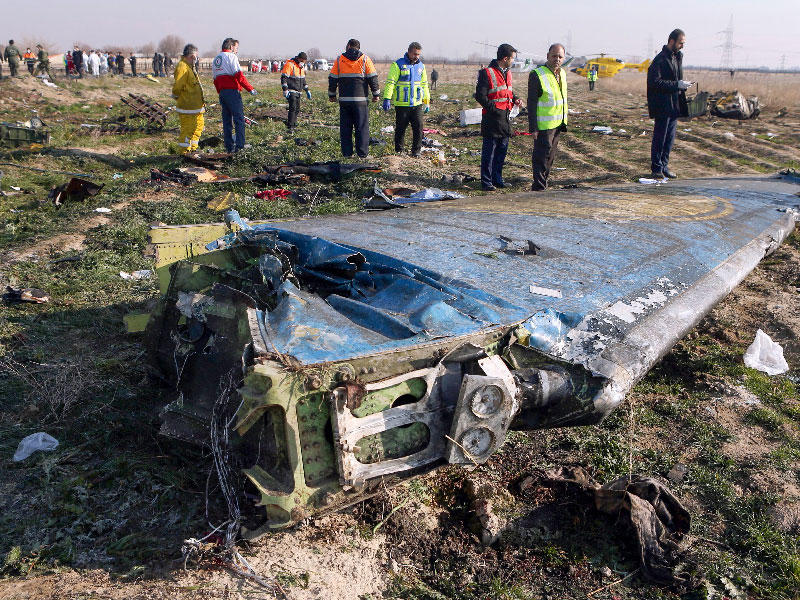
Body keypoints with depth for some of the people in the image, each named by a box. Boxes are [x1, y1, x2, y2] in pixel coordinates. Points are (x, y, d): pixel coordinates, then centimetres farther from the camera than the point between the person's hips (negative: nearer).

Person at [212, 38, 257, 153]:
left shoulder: (216, 59, 20)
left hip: (222, 92, 8)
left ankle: (229, 146, 11)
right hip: (232, 91, -8)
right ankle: (240, 145, -12)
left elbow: (215, 79, 21)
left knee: (226, 120, 10)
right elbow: (239, 75, -15)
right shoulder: (231, 56, -5)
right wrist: (250, 89, -13)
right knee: (239, 118, -6)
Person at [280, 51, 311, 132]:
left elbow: (303, 79, 25)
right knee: (293, 108, -16)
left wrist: (307, 90, 21)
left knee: (297, 109, 9)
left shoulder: (302, 66, 14)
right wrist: (285, 90, -22)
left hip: (298, 92, 8)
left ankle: (293, 124, 18)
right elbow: (283, 78, -15)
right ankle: (290, 126, -15)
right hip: (291, 91, -8)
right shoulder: (290, 65, -13)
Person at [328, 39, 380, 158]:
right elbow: (373, 78, 1)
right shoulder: (365, 59, 2)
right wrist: (376, 94, 10)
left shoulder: (339, 60, 6)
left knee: (345, 127, 7)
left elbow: (332, 79, 7)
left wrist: (332, 95, 17)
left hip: (344, 99, 1)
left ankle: (347, 152, 7)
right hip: (360, 99, -1)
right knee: (362, 126, 3)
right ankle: (362, 153, 0)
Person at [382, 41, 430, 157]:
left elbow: (424, 84, 22)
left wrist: (427, 101, 21)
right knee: (400, 129, 3)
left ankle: (416, 150, 10)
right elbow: (390, 82, -9)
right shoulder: (398, 65, -4)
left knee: (418, 127, -1)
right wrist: (387, 99, -18)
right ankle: (398, 151, 16)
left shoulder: (421, 66, 13)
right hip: (401, 104, -4)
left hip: (417, 104, 4)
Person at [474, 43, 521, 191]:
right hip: (492, 118, -8)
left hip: (506, 118, 8)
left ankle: (497, 179, 23)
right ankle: (486, 182, 5)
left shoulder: (508, 72, 16)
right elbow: (480, 96, -13)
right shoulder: (487, 73, -11)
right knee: (489, 152, -2)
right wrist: (494, 108, -18)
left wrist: (514, 99, 7)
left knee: (502, 151, 12)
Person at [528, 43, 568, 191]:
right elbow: (531, 103, -15)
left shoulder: (562, 74, 11)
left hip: (558, 124, 8)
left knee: (551, 156, 15)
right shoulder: (537, 75, -14)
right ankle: (539, 187, 3)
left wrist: (564, 121, 18)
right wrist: (533, 128, -19)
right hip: (543, 125, -8)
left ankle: (543, 183, 27)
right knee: (542, 157, -5)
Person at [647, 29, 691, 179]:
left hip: (675, 104, 8)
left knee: (670, 137, 10)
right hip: (662, 105, -8)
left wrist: (682, 85, 9)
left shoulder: (678, 56, 16)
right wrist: (677, 85, -20)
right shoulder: (660, 59, -13)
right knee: (660, 137, -3)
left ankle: (664, 166, 17)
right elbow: (655, 82, -20)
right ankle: (656, 168, 6)